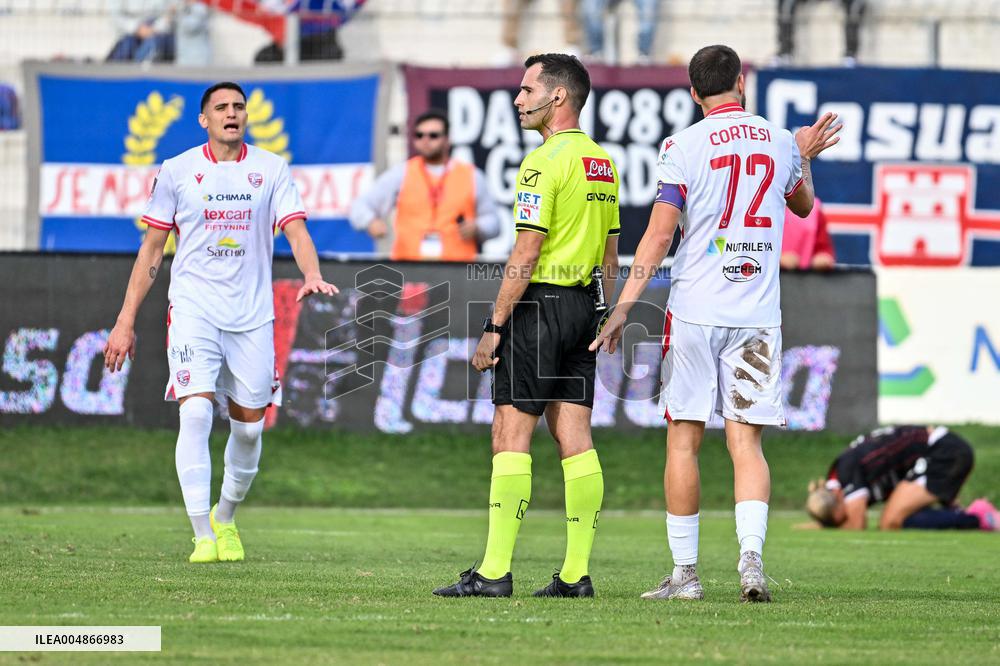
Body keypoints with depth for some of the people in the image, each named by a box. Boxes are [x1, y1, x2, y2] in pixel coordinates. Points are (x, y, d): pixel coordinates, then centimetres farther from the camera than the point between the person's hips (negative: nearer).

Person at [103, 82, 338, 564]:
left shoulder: (271, 170, 6)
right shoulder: (177, 171, 4)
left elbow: (296, 231, -2)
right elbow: (151, 251, 9)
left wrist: (312, 275, -24)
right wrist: (126, 321, 5)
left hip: (252, 315, 2)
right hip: (193, 308, -2)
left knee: (249, 425, 6)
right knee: (196, 412, -18)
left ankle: (225, 519, 31)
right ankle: (203, 537, -17)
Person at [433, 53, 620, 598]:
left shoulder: (544, 163, -14)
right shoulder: (603, 164, 13)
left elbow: (527, 253, -18)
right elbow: (610, 256, 17)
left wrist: (493, 327, -15)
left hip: (539, 304, -8)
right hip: (584, 307, 8)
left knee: (511, 435, -7)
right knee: (574, 439, 6)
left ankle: (495, 572, -10)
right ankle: (576, 572, 4)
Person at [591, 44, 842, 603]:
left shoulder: (685, 146, -4)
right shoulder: (780, 143, 7)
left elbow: (660, 233, -10)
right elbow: (804, 205, 28)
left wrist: (624, 307, -8)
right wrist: (804, 158, 46)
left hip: (696, 311, -3)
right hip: (758, 315, 3)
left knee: (684, 441, 5)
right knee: (746, 443, 2)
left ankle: (685, 573, 6)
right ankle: (751, 557, -16)